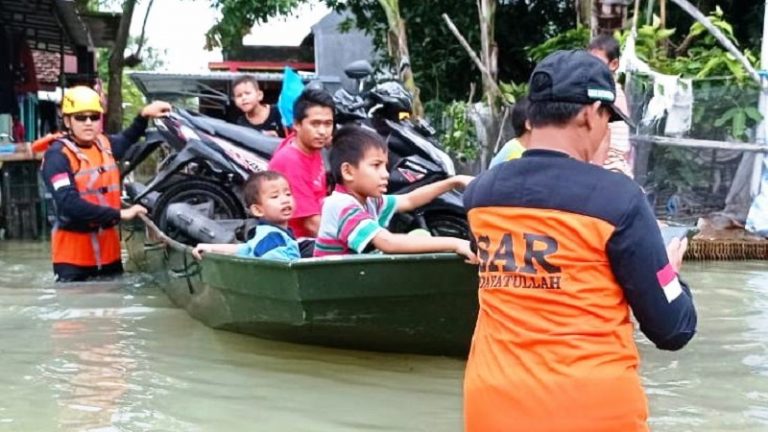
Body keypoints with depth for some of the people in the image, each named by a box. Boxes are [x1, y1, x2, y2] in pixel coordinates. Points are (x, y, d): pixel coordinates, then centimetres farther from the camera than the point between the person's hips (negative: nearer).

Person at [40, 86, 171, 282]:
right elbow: (69, 203, -26)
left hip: (108, 251, 7)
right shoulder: (57, 154, -14)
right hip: (73, 256, -7)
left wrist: (144, 115, 17)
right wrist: (119, 214, -27)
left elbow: (127, 139, 33)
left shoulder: (104, 144, 7)